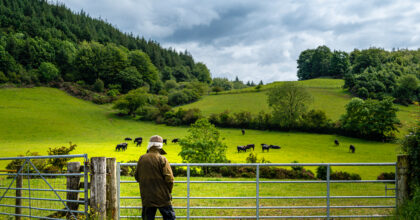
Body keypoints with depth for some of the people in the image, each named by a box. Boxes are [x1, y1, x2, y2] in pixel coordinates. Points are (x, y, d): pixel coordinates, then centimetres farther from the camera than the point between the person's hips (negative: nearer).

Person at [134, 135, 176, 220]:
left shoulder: (142, 159, 1)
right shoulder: (162, 159, -11)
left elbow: (137, 177, 10)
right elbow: (169, 178, -14)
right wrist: (169, 192, 1)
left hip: (147, 197, 4)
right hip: (162, 197, -4)